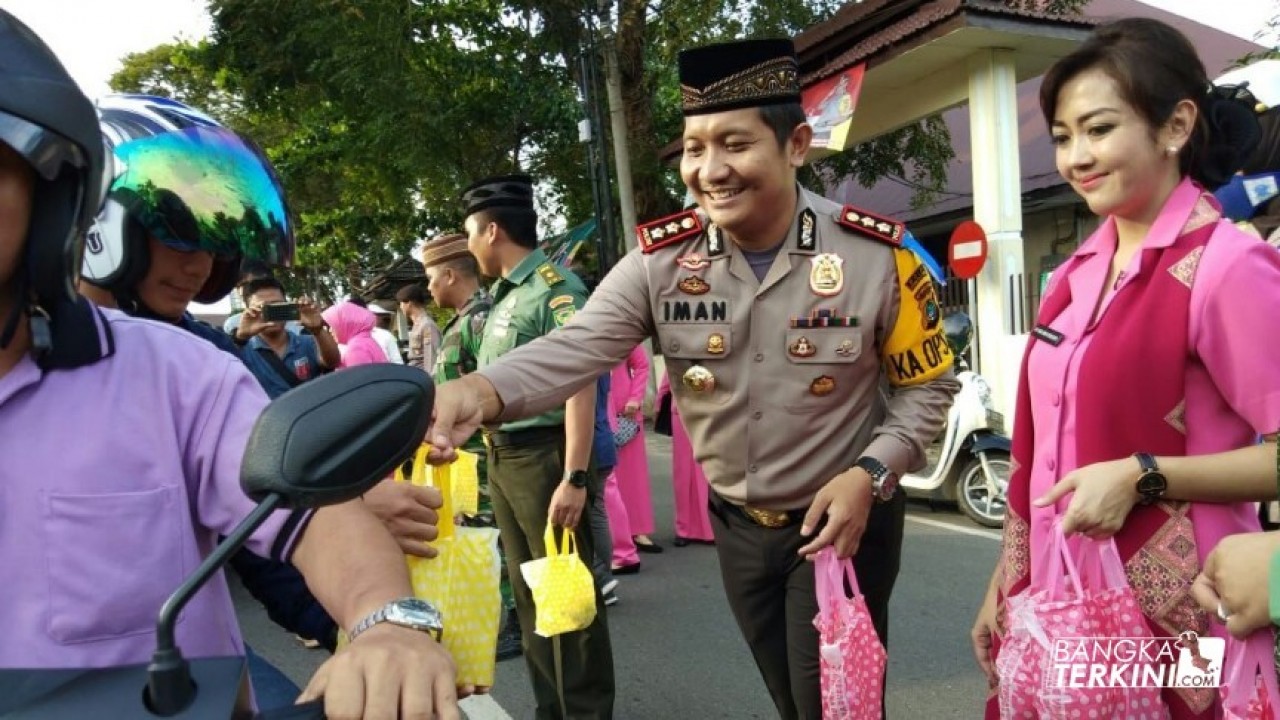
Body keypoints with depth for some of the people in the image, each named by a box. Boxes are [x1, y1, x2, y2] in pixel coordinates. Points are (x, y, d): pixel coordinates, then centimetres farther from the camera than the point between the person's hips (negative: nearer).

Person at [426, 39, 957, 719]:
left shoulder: (877, 254, -17)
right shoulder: (660, 259, -13)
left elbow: (927, 385, -6)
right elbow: (575, 347, -25)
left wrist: (869, 474, -21)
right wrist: (482, 390, -45)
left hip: (843, 520, -3)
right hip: (737, 526, 3)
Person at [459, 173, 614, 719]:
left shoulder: (554, 287, -13)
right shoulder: (503, 296, 13)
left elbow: (579, 386, -21)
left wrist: (574, 478, -25)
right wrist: (451, 438, 23)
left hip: (543, 454, -9)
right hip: (501, 457, 9)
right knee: (528, 591, 17)